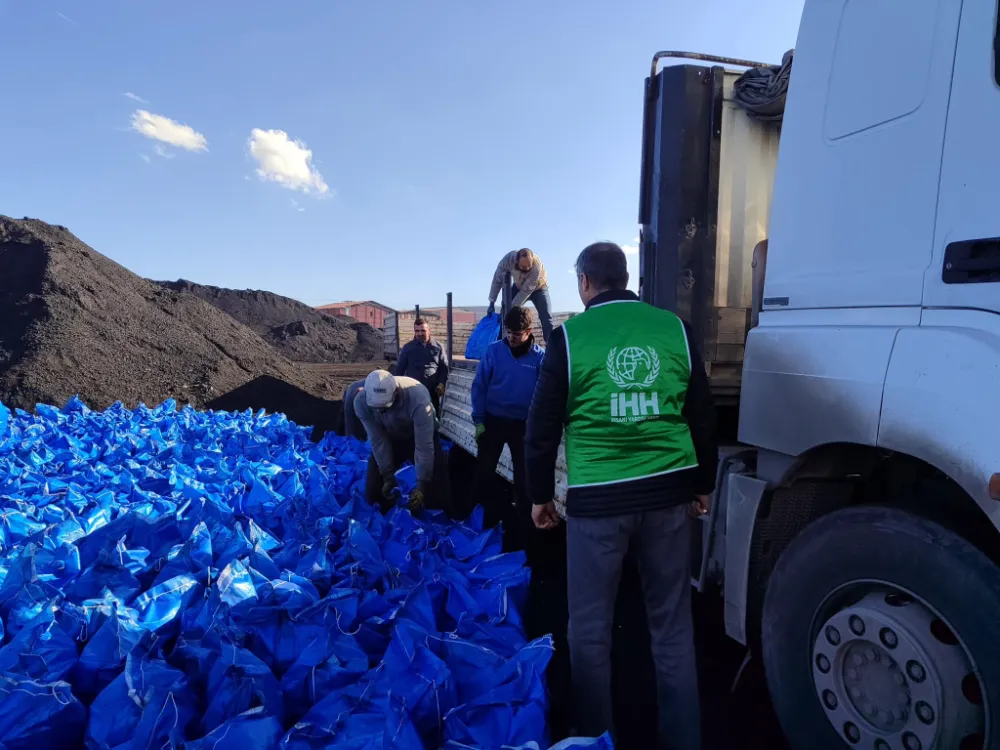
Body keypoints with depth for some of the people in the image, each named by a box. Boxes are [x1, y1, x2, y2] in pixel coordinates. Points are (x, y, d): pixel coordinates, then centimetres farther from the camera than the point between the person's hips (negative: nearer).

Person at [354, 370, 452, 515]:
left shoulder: (417, 397, -41)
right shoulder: (361, 402, -30)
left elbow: (424, 446, -35)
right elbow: (378, 441, -20)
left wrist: (422, 484, -35)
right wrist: (388, 477, -22)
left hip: (421, 435, -3)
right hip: (390, 438, 3)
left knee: (437, 492, -9)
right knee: (374, 487, 0)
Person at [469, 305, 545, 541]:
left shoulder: (540, 356, -8)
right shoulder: (493, 350, -6)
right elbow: (479, 386, -3)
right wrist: (478, 420, -6)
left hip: (523, 425, -1)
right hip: (493, 421, 1)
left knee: (523, 477, 9)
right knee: (483, 472, 10)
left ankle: (522, 524, 25)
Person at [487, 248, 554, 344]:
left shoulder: (537, 267, -41)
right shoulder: (508, 258, -33)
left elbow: (525, 291, -35)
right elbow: (497, 280, -21)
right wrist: (492, 303, -22)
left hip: (538, 288, -3)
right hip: (519, 286, 3)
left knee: (546, 317, -17)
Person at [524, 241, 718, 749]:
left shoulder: (570, 336, -5)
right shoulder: (674, 329, 3)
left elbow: (543, 425, -2)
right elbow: (703, 417, 8)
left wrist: (539, 493, 9)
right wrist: (702, 483, 20)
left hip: (597, 499, -3)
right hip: (667, 493, 4)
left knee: (590, 629, 12)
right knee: (672, 627, 15)